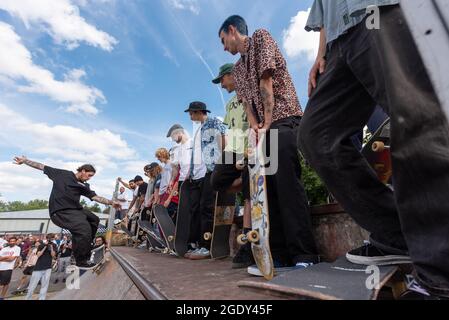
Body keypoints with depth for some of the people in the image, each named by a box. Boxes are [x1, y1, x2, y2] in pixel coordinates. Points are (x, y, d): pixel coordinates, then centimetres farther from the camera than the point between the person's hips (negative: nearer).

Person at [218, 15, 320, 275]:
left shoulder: (261, 37, 9)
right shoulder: (238, 69, 28)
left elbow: (266, 80, -6)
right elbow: (247, 102, 14)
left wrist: (267, 122, -12)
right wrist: (255, 129, -4)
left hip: (284, 119, -7)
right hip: (262, 129, 7)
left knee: (287, 182, -20)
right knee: (267, 186, -2)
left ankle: (305, 256, -13)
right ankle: (281, 255, 3)